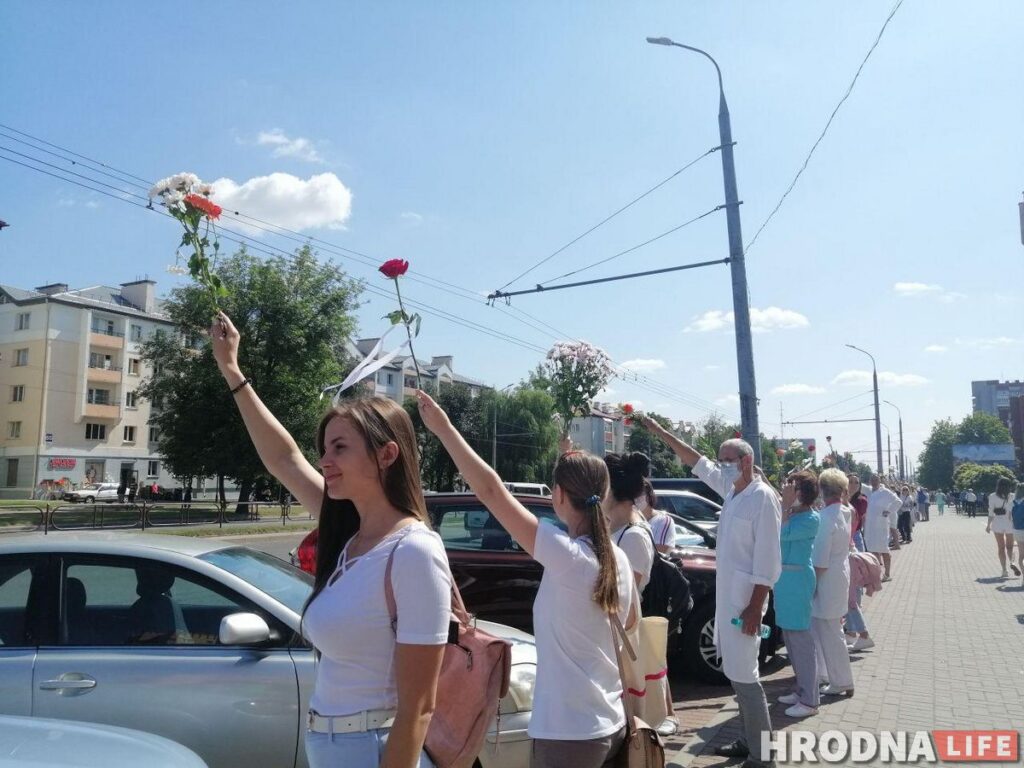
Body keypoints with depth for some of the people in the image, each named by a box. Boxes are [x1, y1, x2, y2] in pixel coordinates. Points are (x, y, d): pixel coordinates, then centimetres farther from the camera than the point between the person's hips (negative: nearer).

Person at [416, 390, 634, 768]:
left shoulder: (566, 555, -23)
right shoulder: (618, 559, -1)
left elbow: (490, 489, -25)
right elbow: (630, 622, 17)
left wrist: (443, 427, -21)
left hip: (568, 734, -7)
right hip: (611, 725, 8)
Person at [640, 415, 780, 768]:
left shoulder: (763, 497, -15)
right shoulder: (731, 489, 8)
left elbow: (767, 559, -19)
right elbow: (696, 461, 16)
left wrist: (755, 607, -21)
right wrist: (658, 431, 15)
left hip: (745, 598, -9)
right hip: (726, 594, 9)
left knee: (743, 675, -5)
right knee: (736, 671, 16)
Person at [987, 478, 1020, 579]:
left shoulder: (992, 497, -6)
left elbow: (991, 512, -4)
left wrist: (988, 525, 4)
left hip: (997, 524, 0)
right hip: (1009, 525, 0)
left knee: (1001, 547, 10)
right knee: (1009, 546, 14)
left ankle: (1004, 570, 6)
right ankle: (1011, 562, -15)